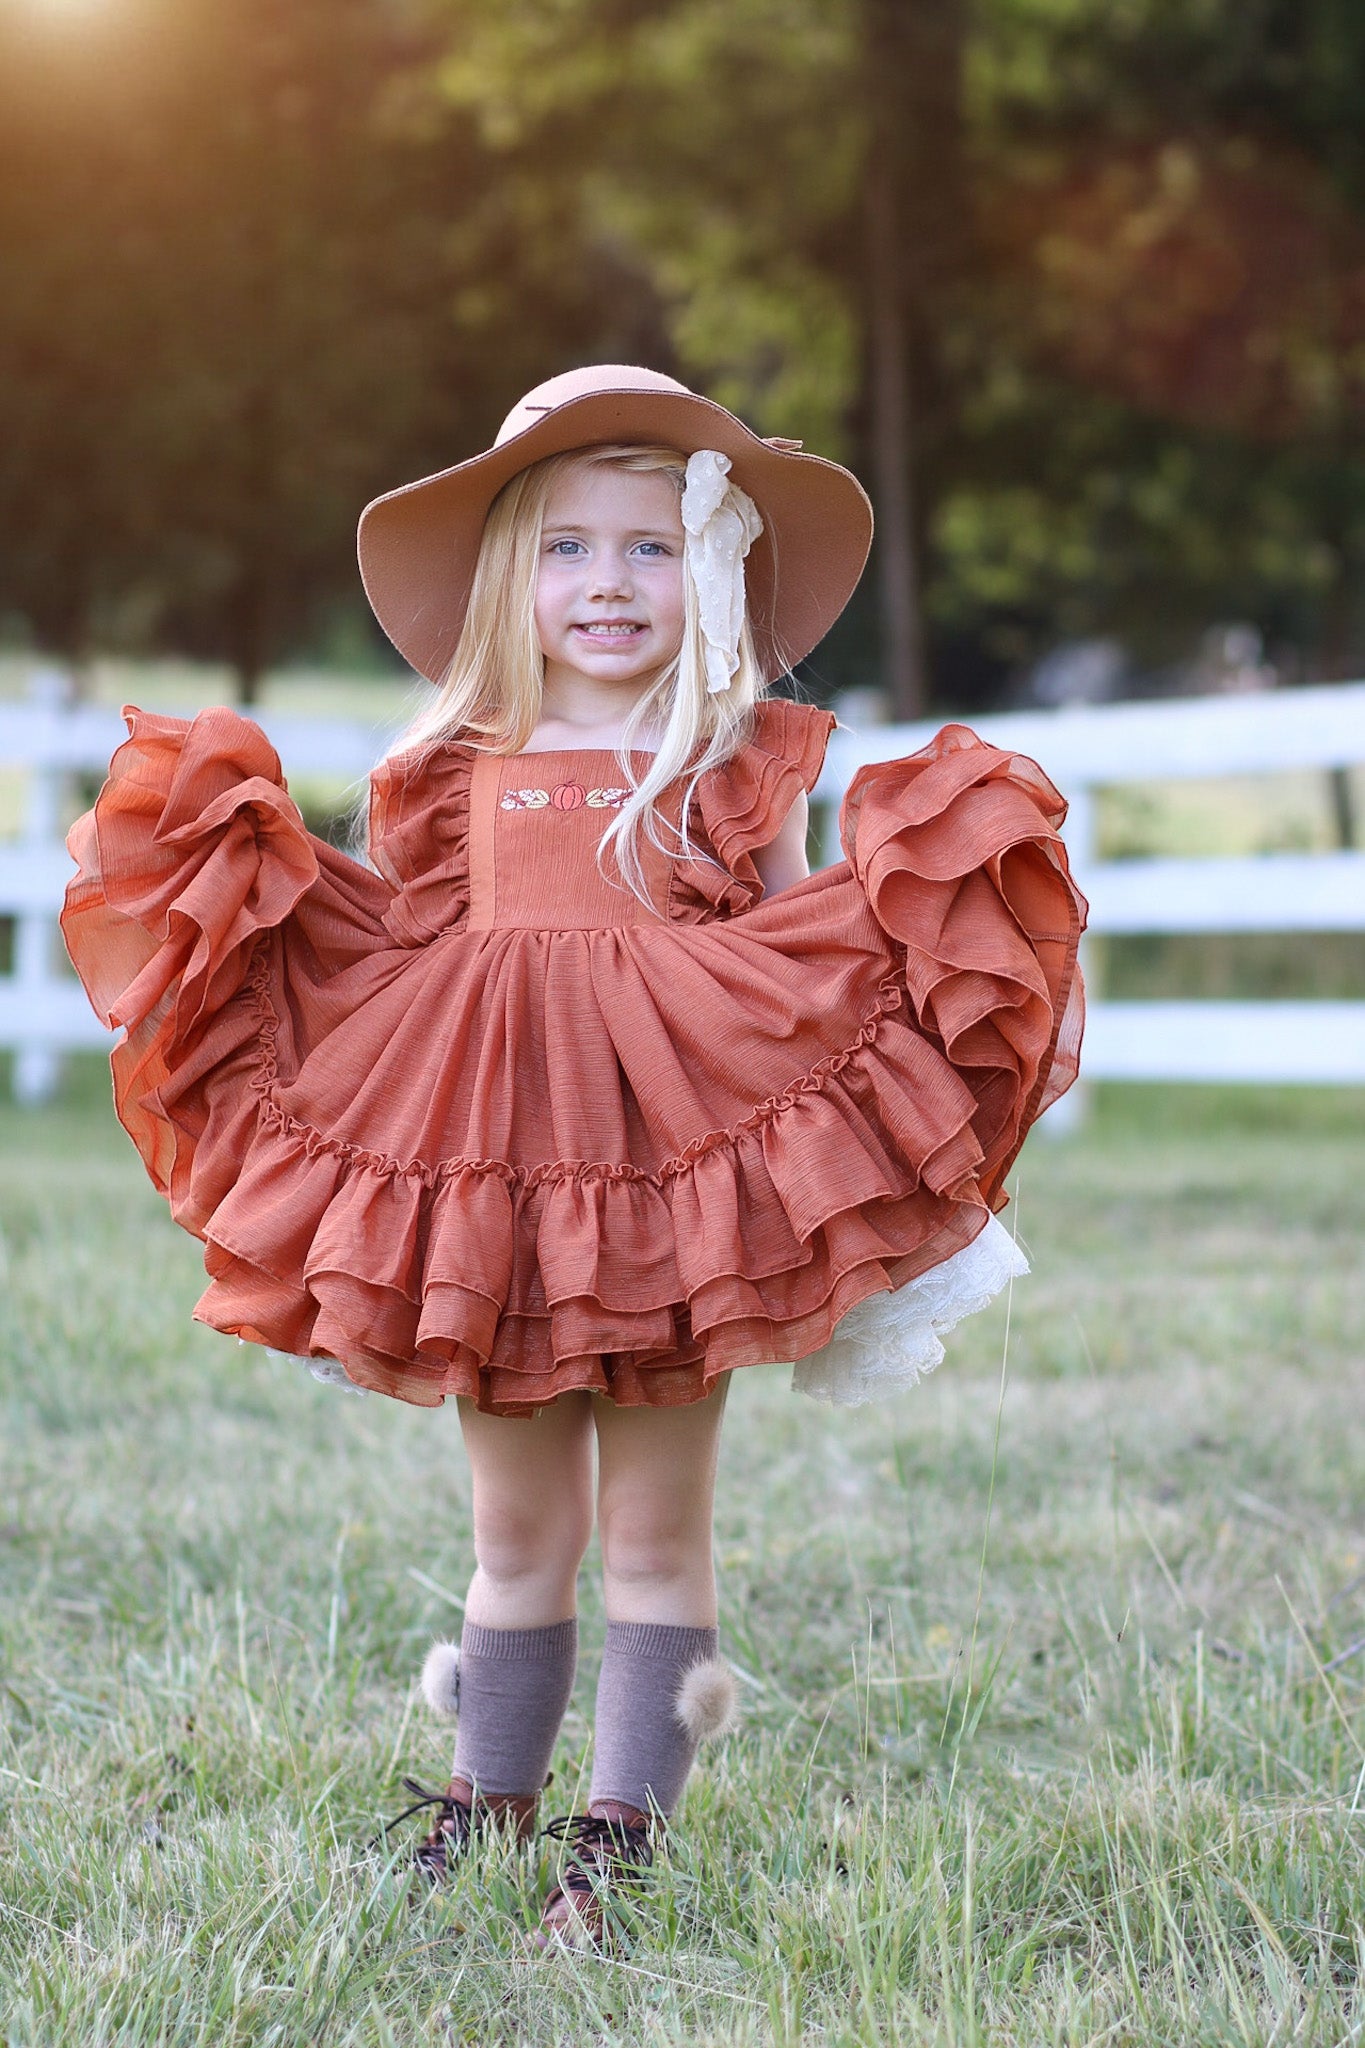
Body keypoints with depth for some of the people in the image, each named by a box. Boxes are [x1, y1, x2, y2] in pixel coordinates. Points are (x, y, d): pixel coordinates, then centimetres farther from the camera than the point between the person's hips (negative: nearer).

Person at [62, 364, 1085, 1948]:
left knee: (653, 1522, 4)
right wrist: (243, 857, 8)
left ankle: (621, 1832, 10)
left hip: (675, 1165, -3)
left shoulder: (743, 765, 4)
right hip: (485, 1168, 3)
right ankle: (488, 1805, 24)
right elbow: (392, 955, 15)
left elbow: (807, 968, 4)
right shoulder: (456, 772, 11)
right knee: (515, 1521, 13)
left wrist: (930, 890, -11)